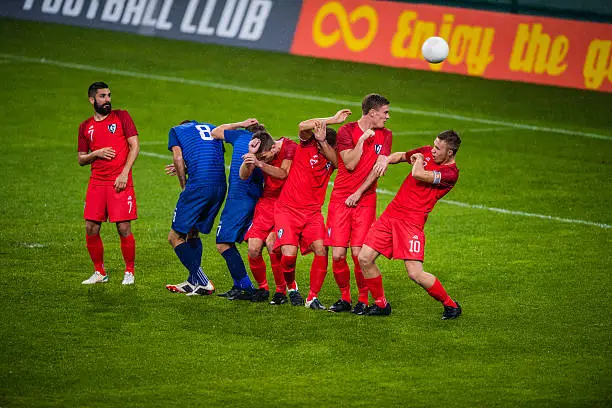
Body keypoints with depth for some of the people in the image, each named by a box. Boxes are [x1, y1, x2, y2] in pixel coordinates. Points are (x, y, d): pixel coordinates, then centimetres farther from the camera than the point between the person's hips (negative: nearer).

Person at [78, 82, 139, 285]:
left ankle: (129, 272, 7)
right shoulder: (86, 127, 13)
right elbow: (81, 159, 16)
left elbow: (134, 146, 0)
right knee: (91, 228, -1)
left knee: (124, 228, -7)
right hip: (96, 182, 3)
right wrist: (96, 154, -5)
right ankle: (99, 272, 13)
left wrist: (124, 173, -10)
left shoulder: (121, 116, 4)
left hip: (120, 182, -3)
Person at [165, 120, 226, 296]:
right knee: (193, 233, 22)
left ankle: (203, 283, -6)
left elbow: (178, 159, 1)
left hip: (198, 185, -6)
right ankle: (193, 282, 22)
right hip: (221, 186, 6)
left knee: (175, 236, 2)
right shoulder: (212, 128, 27)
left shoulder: (176, 131, 15)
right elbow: (219, 157, 20)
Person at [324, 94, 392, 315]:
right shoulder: (347, 131, -1)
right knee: (338, 254, -5)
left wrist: (358, 193, -7)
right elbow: (350, 164, -10)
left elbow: (378, 168, 0)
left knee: (358, 253, -10)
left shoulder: (385, 135, 8)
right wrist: (363, 139, -12)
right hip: (340, 198, -1)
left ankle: (363, 300, 5)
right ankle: (344, 298, 13)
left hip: (365, 200, 1)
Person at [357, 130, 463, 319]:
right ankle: (381, 304, 18)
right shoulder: (427, 152, 9)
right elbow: (401, 155, 28)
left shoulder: (451, 172, -13)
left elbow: (418, 175, -25)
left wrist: (419, 159, -3)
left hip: (411, 221, -7)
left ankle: (451, 305, 8)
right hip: (391, 213, 7)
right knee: (364, 259, 0)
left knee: (415, 273, -14)